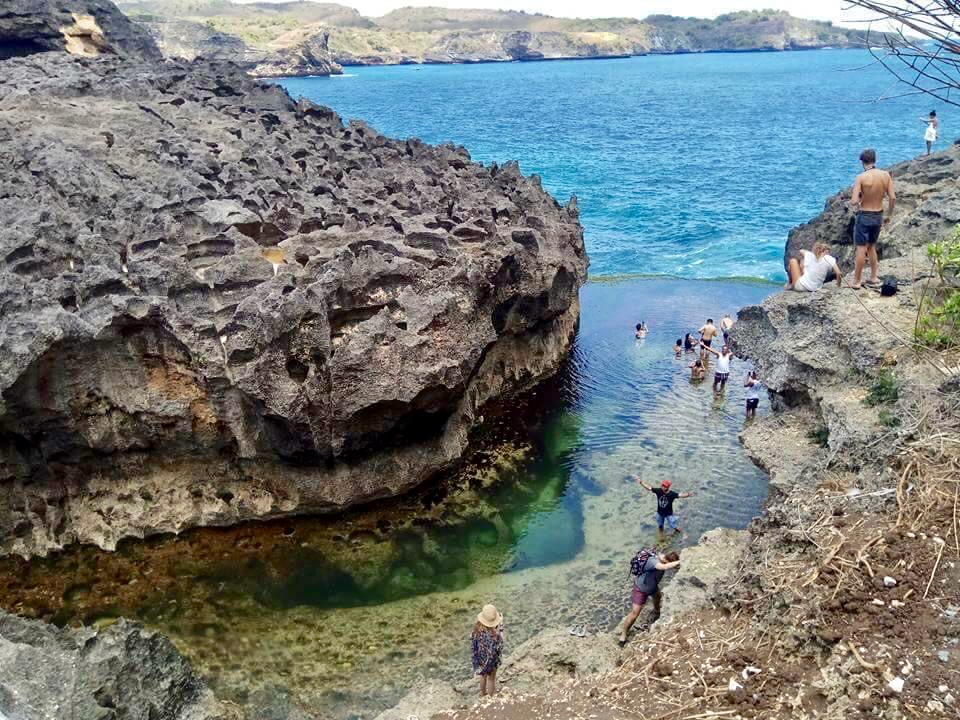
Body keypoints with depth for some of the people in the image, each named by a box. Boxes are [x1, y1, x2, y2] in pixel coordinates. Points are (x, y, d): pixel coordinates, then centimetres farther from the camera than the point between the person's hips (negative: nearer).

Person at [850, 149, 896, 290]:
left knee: (861, 249, 2)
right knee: (872, 247, 21)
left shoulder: (861, 177, -17)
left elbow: (854, 201, -22)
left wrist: (855, 201, 2)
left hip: (864, 216, -5)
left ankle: (856, 281, 9)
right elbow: (893, 198, -3)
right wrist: (888, 215, 10)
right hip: (878, 216, 5)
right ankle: (874, 278, 25)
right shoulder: (886, 175, -4)